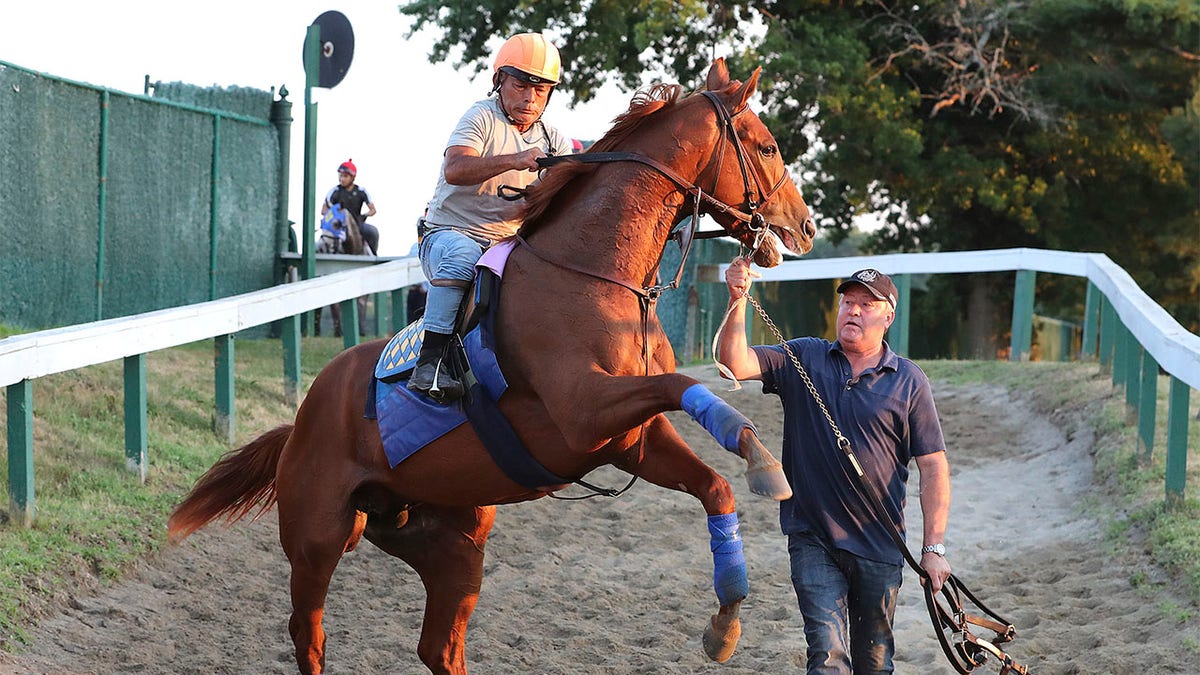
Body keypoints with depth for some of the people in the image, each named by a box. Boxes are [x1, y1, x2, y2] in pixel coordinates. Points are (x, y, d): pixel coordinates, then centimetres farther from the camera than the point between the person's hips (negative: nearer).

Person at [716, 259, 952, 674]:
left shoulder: (909, 381, 1)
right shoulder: (802, 359, 4)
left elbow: (934, 467, -1)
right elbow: (735, 362, -9)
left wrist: (934, 548, -8)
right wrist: (738, 301, -25)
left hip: (879, 546, 1)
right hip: (812, 540, -1)